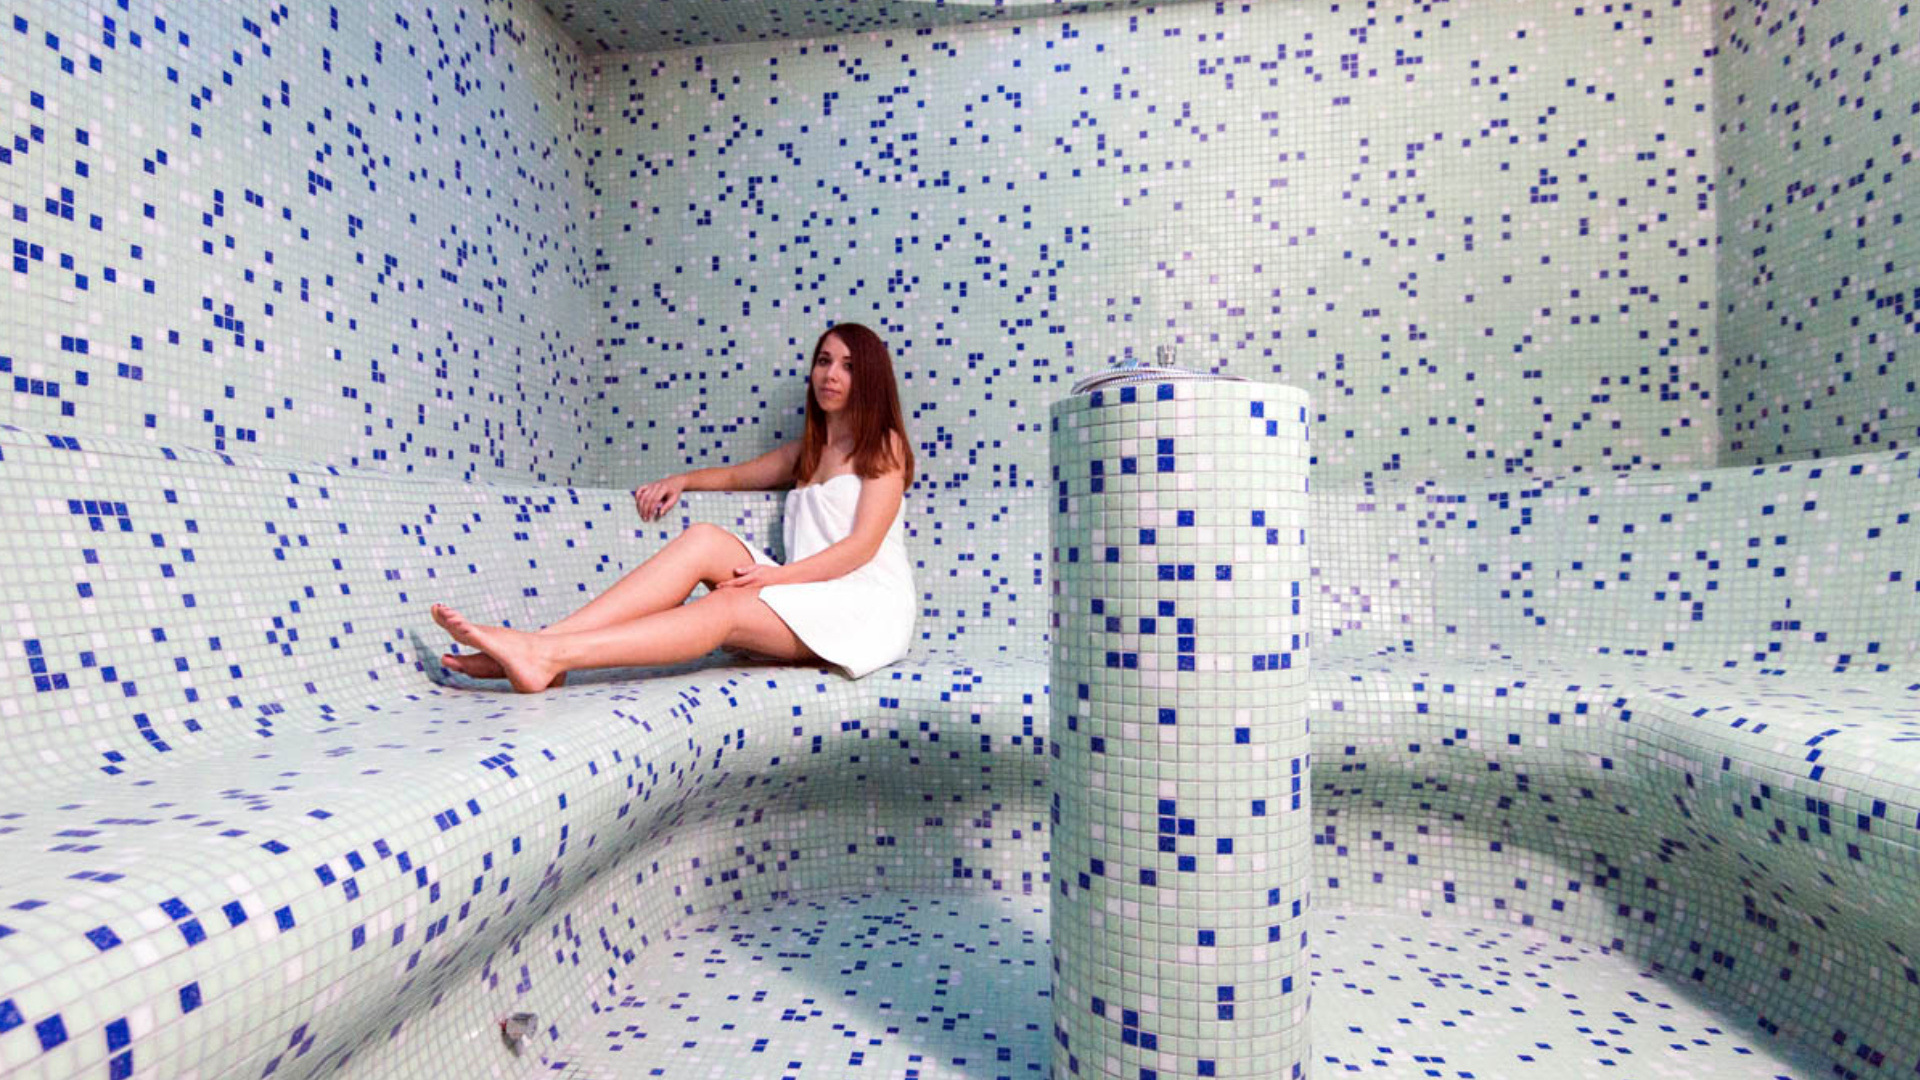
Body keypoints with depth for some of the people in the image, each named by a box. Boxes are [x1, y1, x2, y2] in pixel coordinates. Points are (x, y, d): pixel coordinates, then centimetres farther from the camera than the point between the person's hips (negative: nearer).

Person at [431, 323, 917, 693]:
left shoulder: (884, 445, 5)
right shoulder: (804, 452, 26)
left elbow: (862, 545, -7)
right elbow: (735, 475, 34)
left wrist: (782, 574, -18)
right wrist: (681, 480, 12)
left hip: (867, 606, -5)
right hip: (808, 599, 5)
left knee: (727, 609, -31)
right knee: (704, 539, -21)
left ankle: (549, 654, -40)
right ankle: (540, 645, -32)